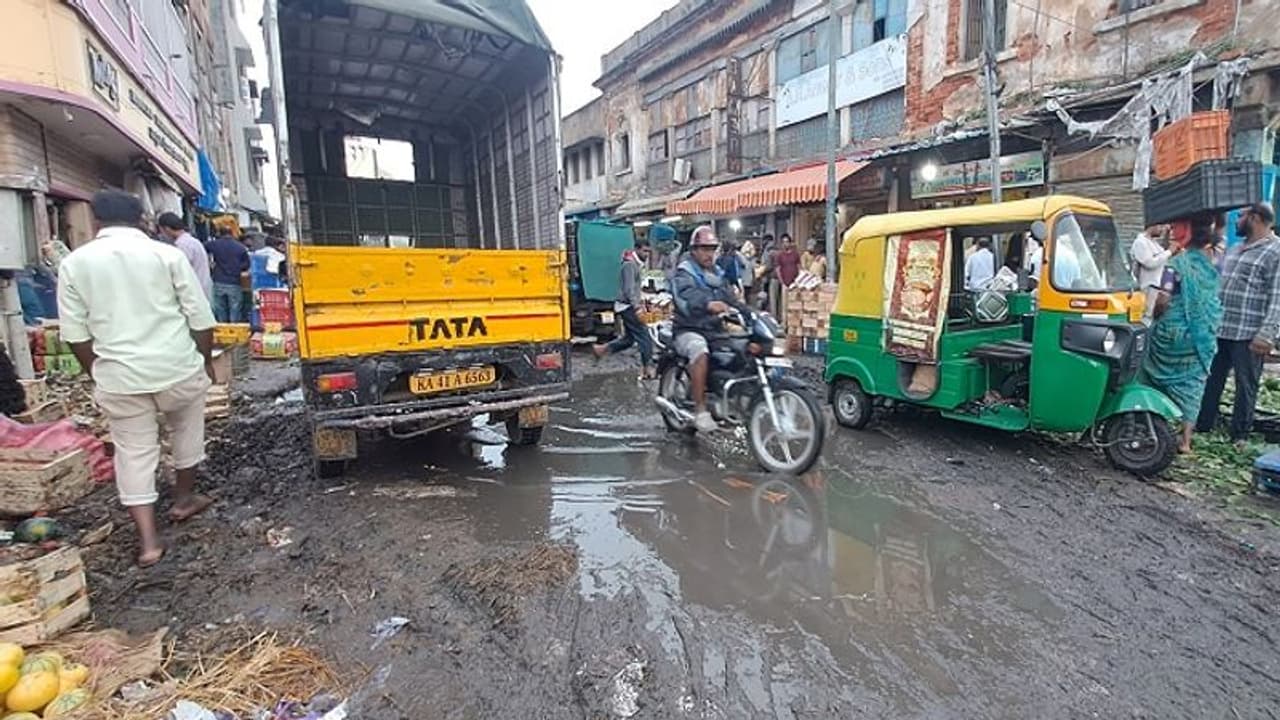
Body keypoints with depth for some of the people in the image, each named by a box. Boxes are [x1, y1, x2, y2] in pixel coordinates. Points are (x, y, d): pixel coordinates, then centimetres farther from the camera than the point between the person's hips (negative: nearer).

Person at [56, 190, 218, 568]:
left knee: (134, 452, 9)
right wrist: (206, 360, 10)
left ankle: (148, 540, 10)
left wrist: (99, 374, 17)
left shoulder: (74, 263, 2)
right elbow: (200, 318, -4)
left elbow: (75, 333, 4)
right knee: (186, 429, 24)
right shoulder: (167, 254, -4)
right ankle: (184, 498, 37)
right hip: (177, 366, -1)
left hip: (119, 375, 1)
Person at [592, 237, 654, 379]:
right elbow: (629, 289, -24)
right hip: (628, 306, -10)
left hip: (629, 306, 10)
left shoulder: (636, 263, 16)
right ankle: (648, 367, -6)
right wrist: (637, 306, -32)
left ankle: (601, 349, 20)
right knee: (644, 336, -9)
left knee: (629, 338, 15)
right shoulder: (630, 264, -15)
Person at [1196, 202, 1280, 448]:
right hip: (1219, 330, 7)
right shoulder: (1234, 251, 15)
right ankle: (1202, 427, 23)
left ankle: (1239, 436, 14)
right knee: (1211, 380, 13)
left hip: (1249, 336, -7)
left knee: (1246, 386, 4)